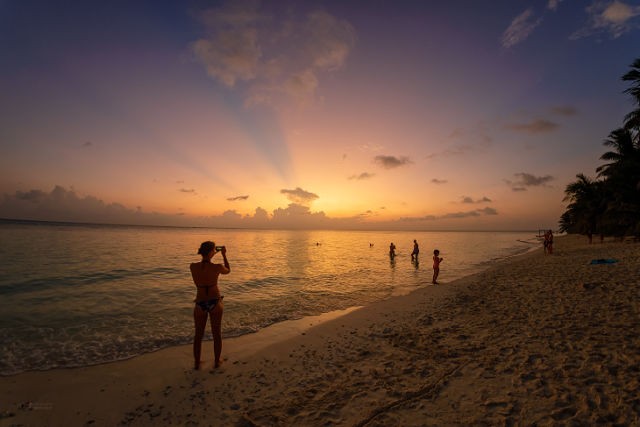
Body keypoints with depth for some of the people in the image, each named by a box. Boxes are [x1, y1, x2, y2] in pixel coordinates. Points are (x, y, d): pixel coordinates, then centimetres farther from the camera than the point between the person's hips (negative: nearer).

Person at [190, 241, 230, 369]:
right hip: (215, 302, -1)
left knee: (198, 334, 21)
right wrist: (224, 255, 10)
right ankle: (217, 361, 32)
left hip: (200, 304, 1)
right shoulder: (217, 267, -18)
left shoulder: (192, 266, -13)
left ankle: (197, 362, 33)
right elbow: (228, 271, 5)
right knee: (217, 333, 18)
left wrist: (210, 254, 10)